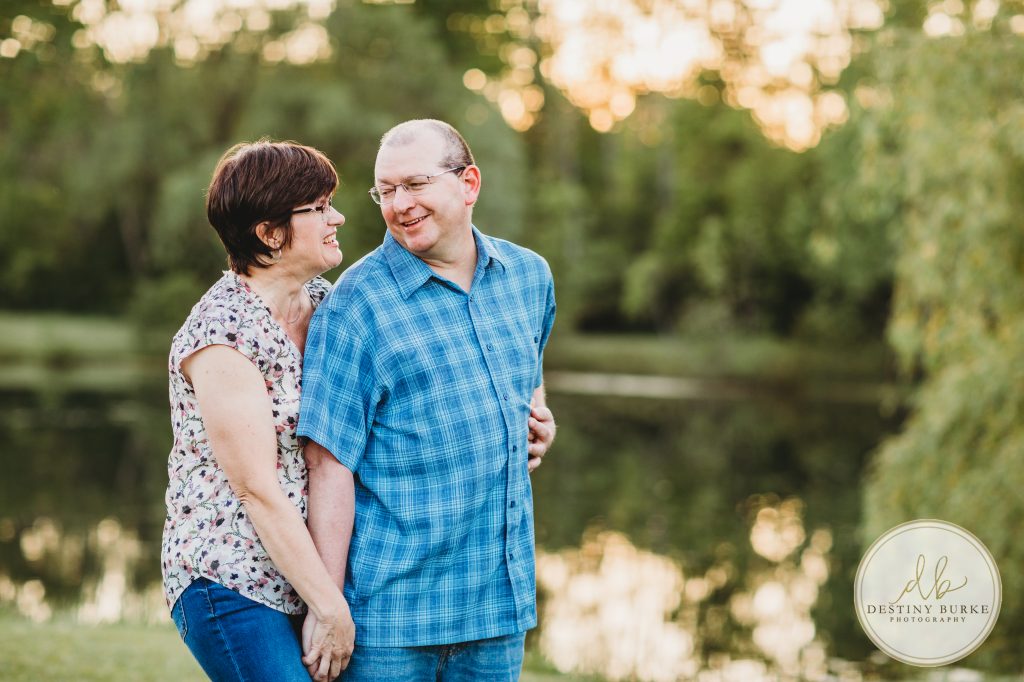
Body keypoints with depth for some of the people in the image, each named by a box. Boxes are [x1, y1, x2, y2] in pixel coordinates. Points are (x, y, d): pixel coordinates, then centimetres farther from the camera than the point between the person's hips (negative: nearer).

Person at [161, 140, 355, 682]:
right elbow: (258, 490, -18)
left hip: (309, 570, 7)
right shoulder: (222, 334, -17)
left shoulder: (323, 300, 6)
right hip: (233, 586, -7)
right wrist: (333, 609, -15)